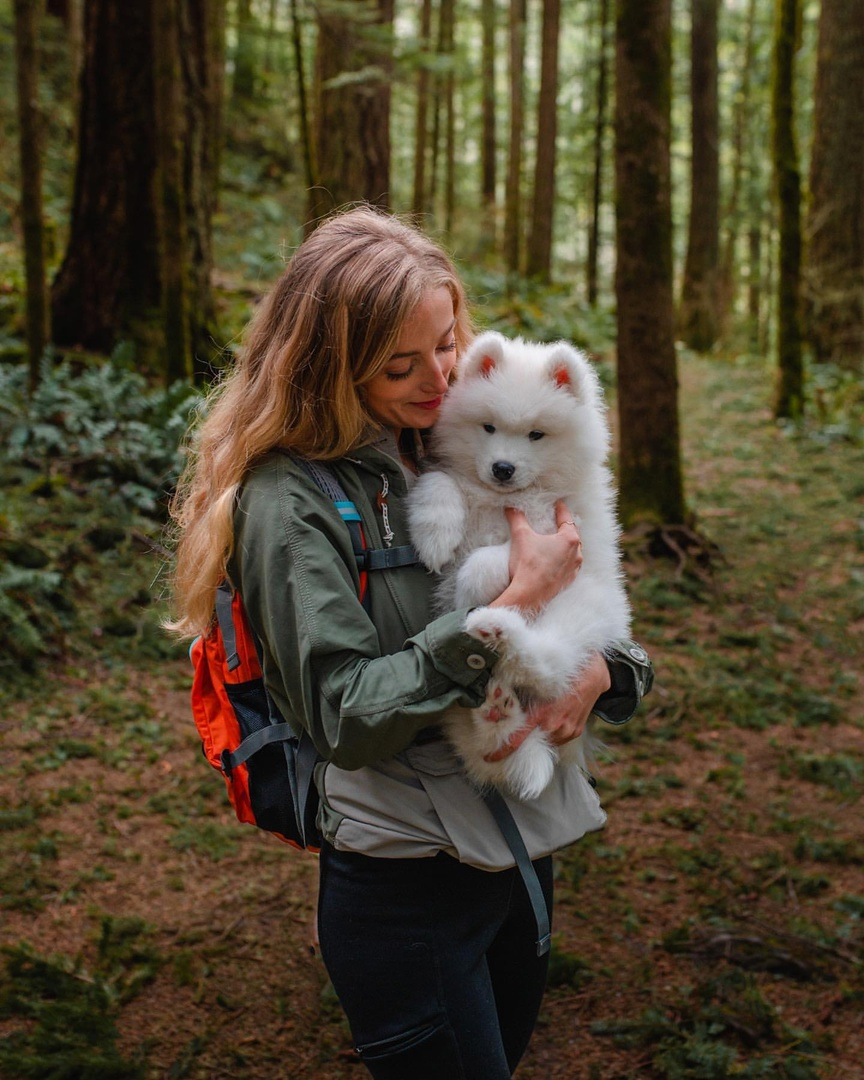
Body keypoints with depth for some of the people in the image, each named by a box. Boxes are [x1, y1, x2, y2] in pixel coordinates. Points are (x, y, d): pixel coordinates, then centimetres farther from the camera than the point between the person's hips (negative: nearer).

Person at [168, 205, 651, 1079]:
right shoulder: (290, 501, -18)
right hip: (407, 886, -7)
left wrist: (593, 665, -13)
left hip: (523, 845, 7)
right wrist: (514, 605, -25)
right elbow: (348, 719, -23)